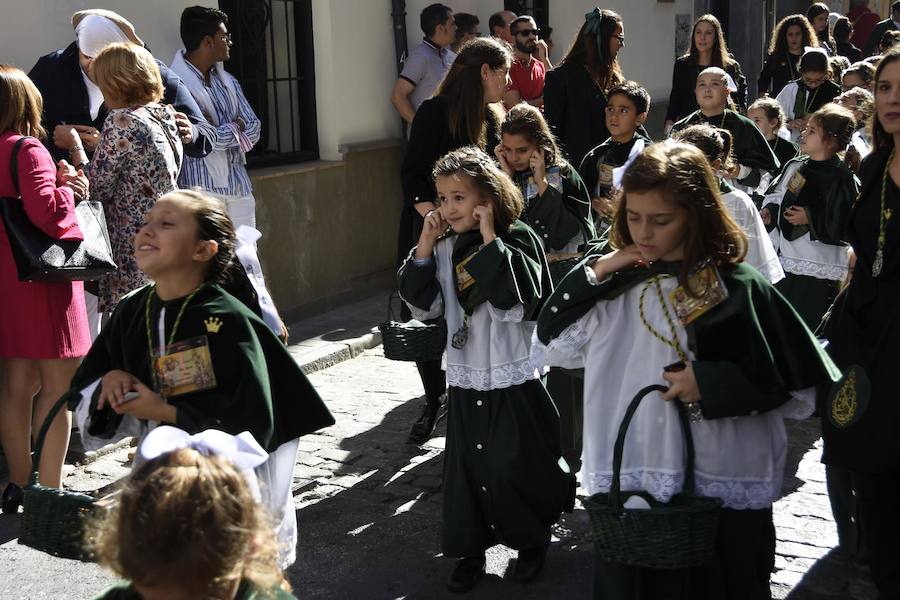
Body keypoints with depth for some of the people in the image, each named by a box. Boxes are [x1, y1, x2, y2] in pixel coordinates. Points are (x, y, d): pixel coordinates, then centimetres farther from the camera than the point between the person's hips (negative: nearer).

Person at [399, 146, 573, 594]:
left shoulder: (517, 238, -12)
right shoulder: (445, 247, 3)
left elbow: (518, 300, -25)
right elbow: (424, 307, 2)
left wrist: (490, 240, -23)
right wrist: (424, 249, -8)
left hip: (513, 377, -5)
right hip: (465, 376, 5)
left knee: (512, 467, 2)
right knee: (465, 467, 9)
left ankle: (532, 541, 26)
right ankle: (470, 551, 23)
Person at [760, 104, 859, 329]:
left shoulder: (842, 178, -15)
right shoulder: (795, 167, 7)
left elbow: (848, 224, -20)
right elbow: (776, 194, 22)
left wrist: (811, 218, -21)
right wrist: (769, 210, 3)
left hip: (821, 270, -7)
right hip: (788, 260, 8)